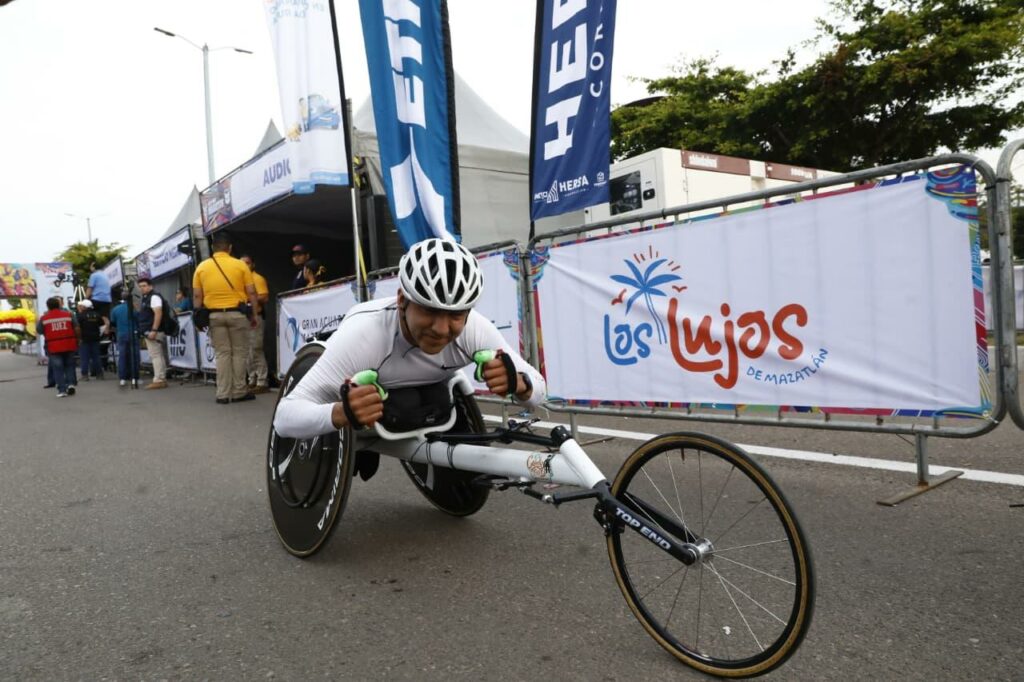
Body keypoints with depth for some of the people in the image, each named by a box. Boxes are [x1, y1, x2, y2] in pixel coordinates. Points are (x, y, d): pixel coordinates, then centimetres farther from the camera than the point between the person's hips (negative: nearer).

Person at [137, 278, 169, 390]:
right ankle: (162, 379, 10)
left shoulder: (154, 297, -9)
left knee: (156, 356, -11)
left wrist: (154, 330, -26)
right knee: (159, 356, 9)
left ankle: (158, 380, -13)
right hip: (149, 332, 10)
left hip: (153, 331, -10)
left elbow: (158, 314, -20)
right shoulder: (145, 298, 22)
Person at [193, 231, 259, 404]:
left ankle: (223, 394, 5)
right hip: (237, 313, -2)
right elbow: (251, 293, -3)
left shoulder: (202, 267, 4)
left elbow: (197, 296, 3)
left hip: (214, 315, 2)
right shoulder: (240, 265, -3)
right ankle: (239, 392, 8)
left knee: (222, 354, 7)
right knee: (239, 353, 7)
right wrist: (253, 315, 5)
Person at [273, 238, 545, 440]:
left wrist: (516, 382, -50)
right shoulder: (362, 333, -46)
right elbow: (285, 418, -46)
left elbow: (537, 388, -25)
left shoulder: (474, 328, -34)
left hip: (425, 392, 2)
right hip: (354, 389, -2)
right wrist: (344, 413, -67)